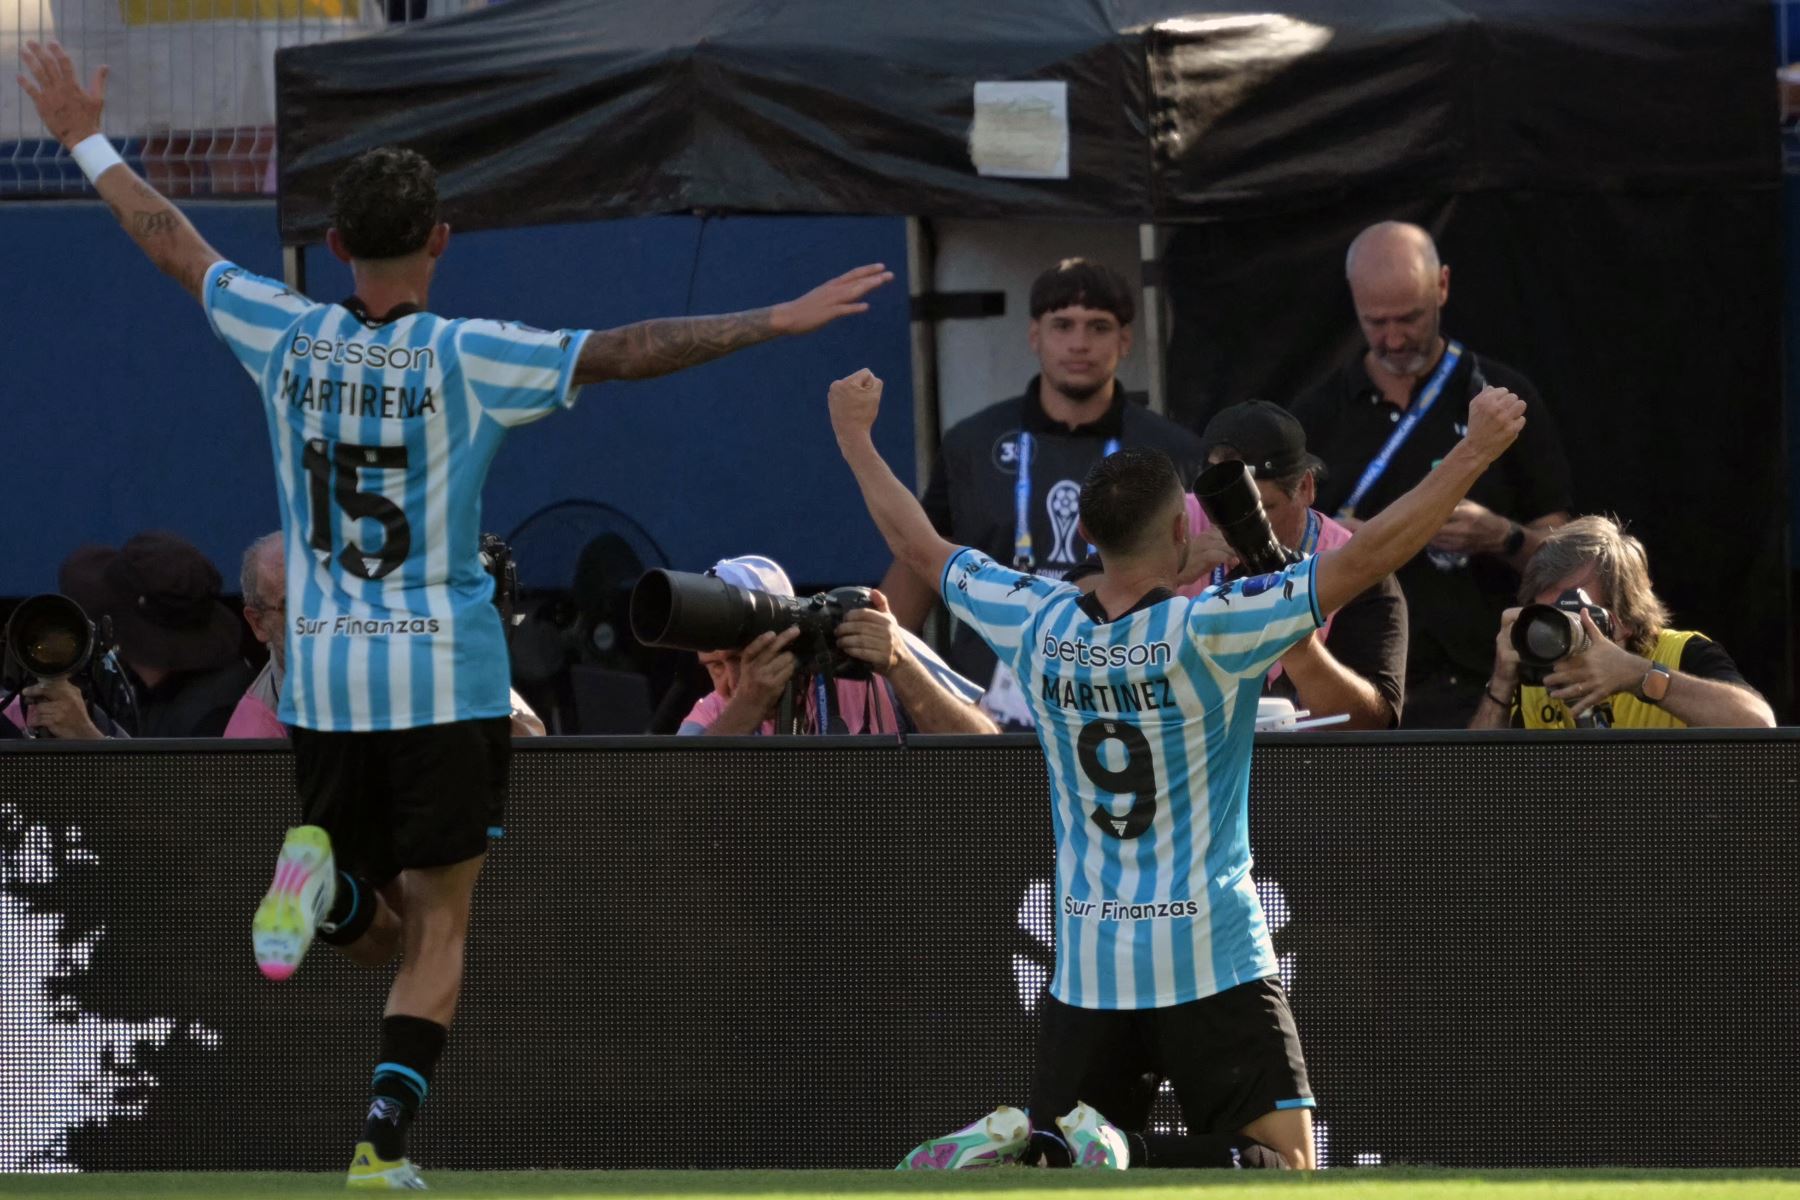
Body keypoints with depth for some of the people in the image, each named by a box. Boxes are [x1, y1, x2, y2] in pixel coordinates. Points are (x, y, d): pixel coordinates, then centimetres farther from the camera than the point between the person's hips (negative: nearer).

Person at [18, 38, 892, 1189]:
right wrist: (774, 322, -17)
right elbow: (623, 350, -18)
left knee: (378, 932, 17)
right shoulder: (468, 359, -12)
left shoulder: (288, 338, -1)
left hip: (323, 679, 4)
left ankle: (326, 882, -17)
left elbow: (172, 242, 12)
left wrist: (89, 140, 26)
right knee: (439, 929, 5)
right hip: (446, 678, -4)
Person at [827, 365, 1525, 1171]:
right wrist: (1475, 453, -12)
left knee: (1048, 1146, 16)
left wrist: (855, 438, 29)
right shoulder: (1210, 630, -13)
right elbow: (1363, 559, -16)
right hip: (1209, 953, -5)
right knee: (1286, 1169, -4)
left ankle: (1014, 1147, -18)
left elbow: (917, 545, 14)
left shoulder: (1036, 625, -1)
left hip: (1083, 960, 5)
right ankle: (1122, 1156, -27)